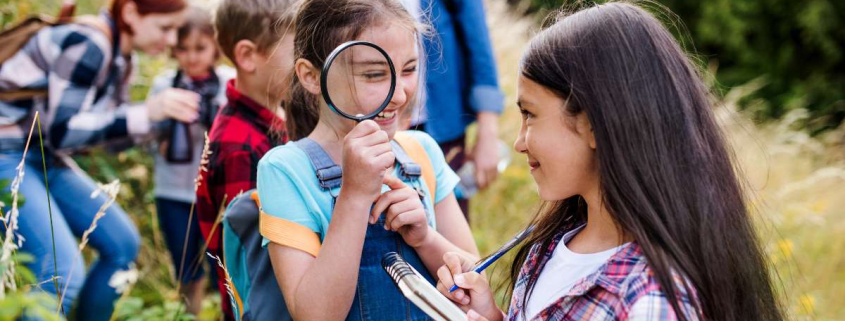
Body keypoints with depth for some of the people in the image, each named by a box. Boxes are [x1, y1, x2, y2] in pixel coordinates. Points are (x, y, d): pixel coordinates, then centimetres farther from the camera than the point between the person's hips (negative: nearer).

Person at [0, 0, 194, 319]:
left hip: (45, 160, 10)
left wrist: (167, 118, -4)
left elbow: (111, 129, 12)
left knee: (122, 243, 8)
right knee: (63, 272, -22)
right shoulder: (86, 45, -23)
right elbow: (61, 132, -26)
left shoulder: (119, 57, 6)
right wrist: (146, 113, -32)